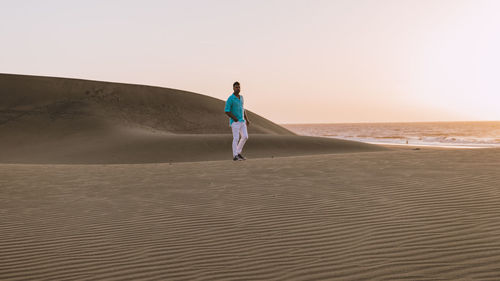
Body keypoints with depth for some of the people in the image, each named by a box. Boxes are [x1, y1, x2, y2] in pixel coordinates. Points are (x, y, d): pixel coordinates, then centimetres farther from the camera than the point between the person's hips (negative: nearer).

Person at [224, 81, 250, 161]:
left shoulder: (241, 97, 12)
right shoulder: (230, 99, -13)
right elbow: (227, 111, -15)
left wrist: (247, 119, 13)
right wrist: (235, 119, -18)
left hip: (242, 121, 7)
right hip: (234, 121, -7)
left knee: (245, 137, 4)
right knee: (236, 138, -7)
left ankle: (238, 153, 17)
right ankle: (235, 156, 2)